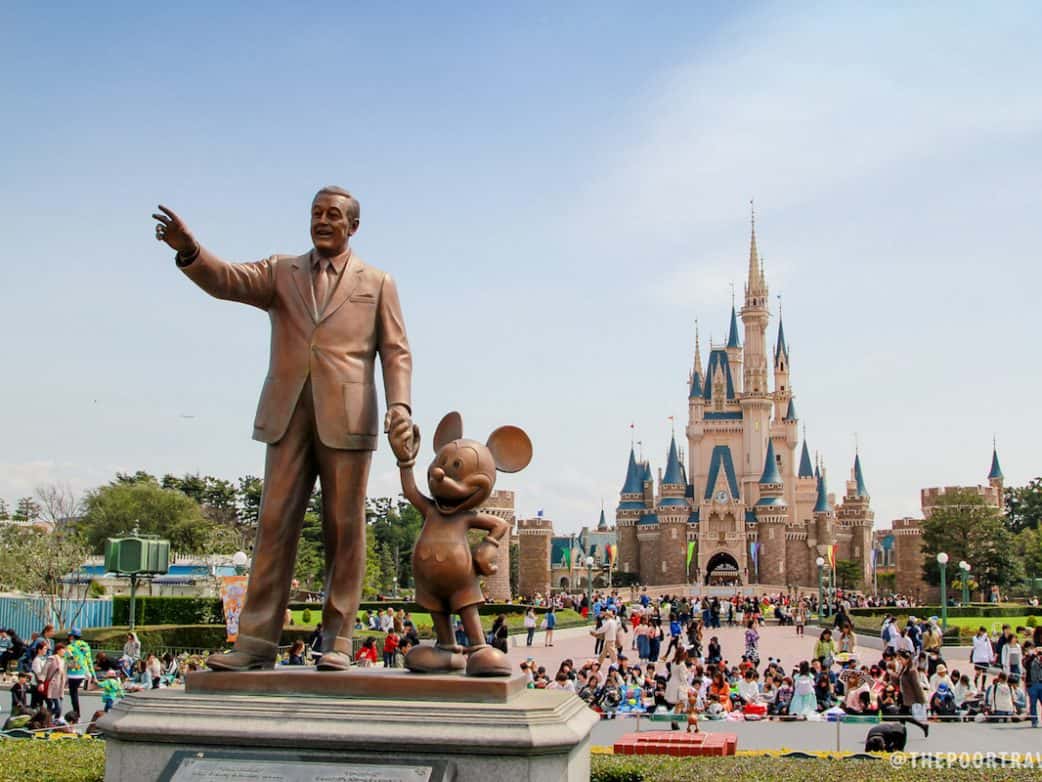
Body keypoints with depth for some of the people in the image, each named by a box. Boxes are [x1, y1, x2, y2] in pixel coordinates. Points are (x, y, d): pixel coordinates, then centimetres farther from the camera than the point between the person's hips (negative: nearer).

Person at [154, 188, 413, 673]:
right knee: (274, 524, -1)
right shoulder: (281, 273, 17)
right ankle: (256, 641, 1)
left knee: (344, 529, 0)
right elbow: (227, 281, -1)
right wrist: (190, 251, -21)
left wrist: (400, 404, -8)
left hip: (345, 419, -1)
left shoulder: (377, 284, 14)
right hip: (288, 416, 2)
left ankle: (337, 640, 6)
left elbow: (396, 352, 8)